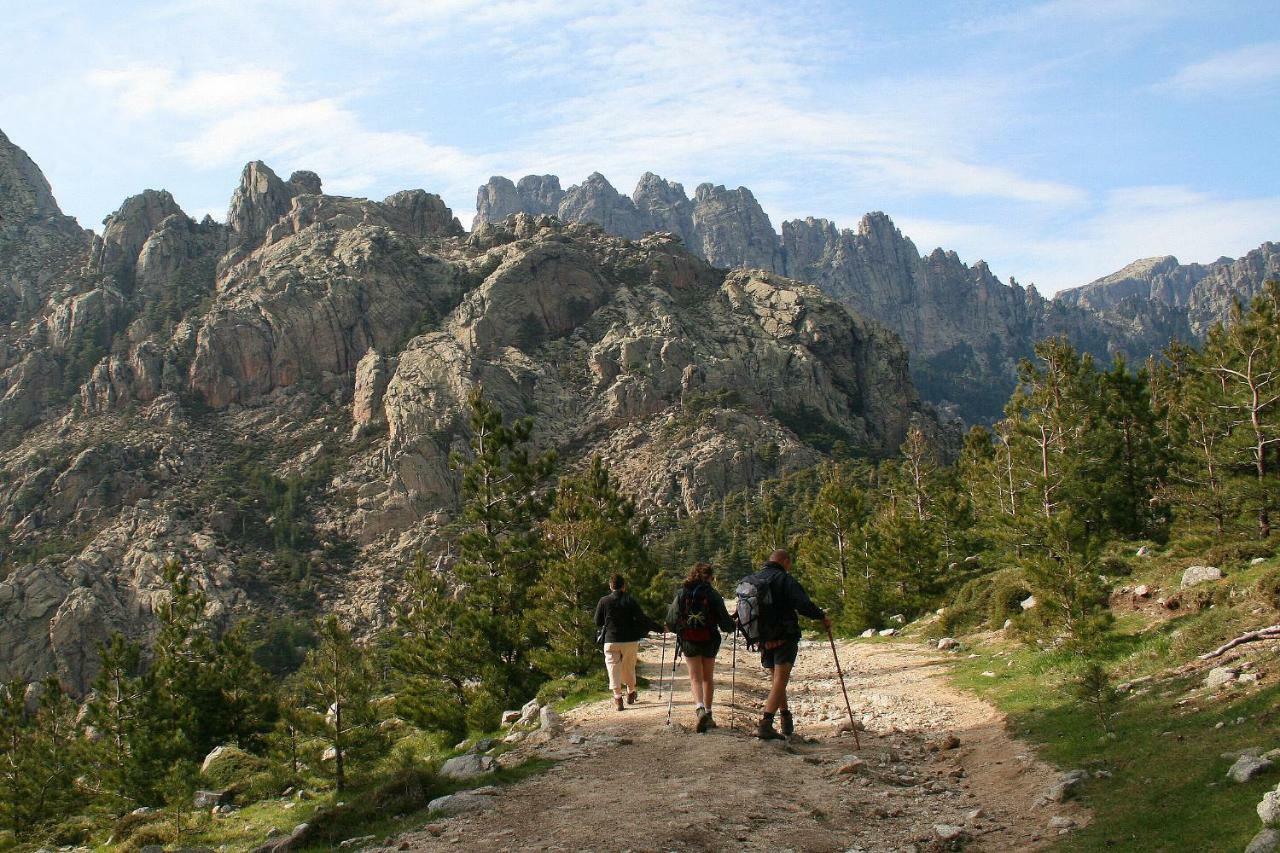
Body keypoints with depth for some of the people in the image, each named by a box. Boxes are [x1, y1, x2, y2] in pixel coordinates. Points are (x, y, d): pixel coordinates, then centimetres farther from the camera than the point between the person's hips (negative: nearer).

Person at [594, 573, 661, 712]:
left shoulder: (604, 601, -2)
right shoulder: (631, 601, -4)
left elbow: (598, 622, 4)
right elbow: (642, 619, -9)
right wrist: (659, 628, -2)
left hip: (611, 640, -1)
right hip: (630, 640, 1)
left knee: (614, 667, 2)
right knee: (629, 667, 18)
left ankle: (617, 697, -10)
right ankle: (631, 692, 31)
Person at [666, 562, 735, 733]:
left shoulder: (681, 593, -1)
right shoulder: (713, 594, -5)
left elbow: (671, 620, -1)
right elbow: (725, 622, -5)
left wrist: (680, 628, 20)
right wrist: (732, 626, 17)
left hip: (688, 641, 0)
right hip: (709, 641, 0)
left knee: (695, 677, 3)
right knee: (708, 677, 16)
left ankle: (700, 709, -21)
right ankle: (708, 714, 18)